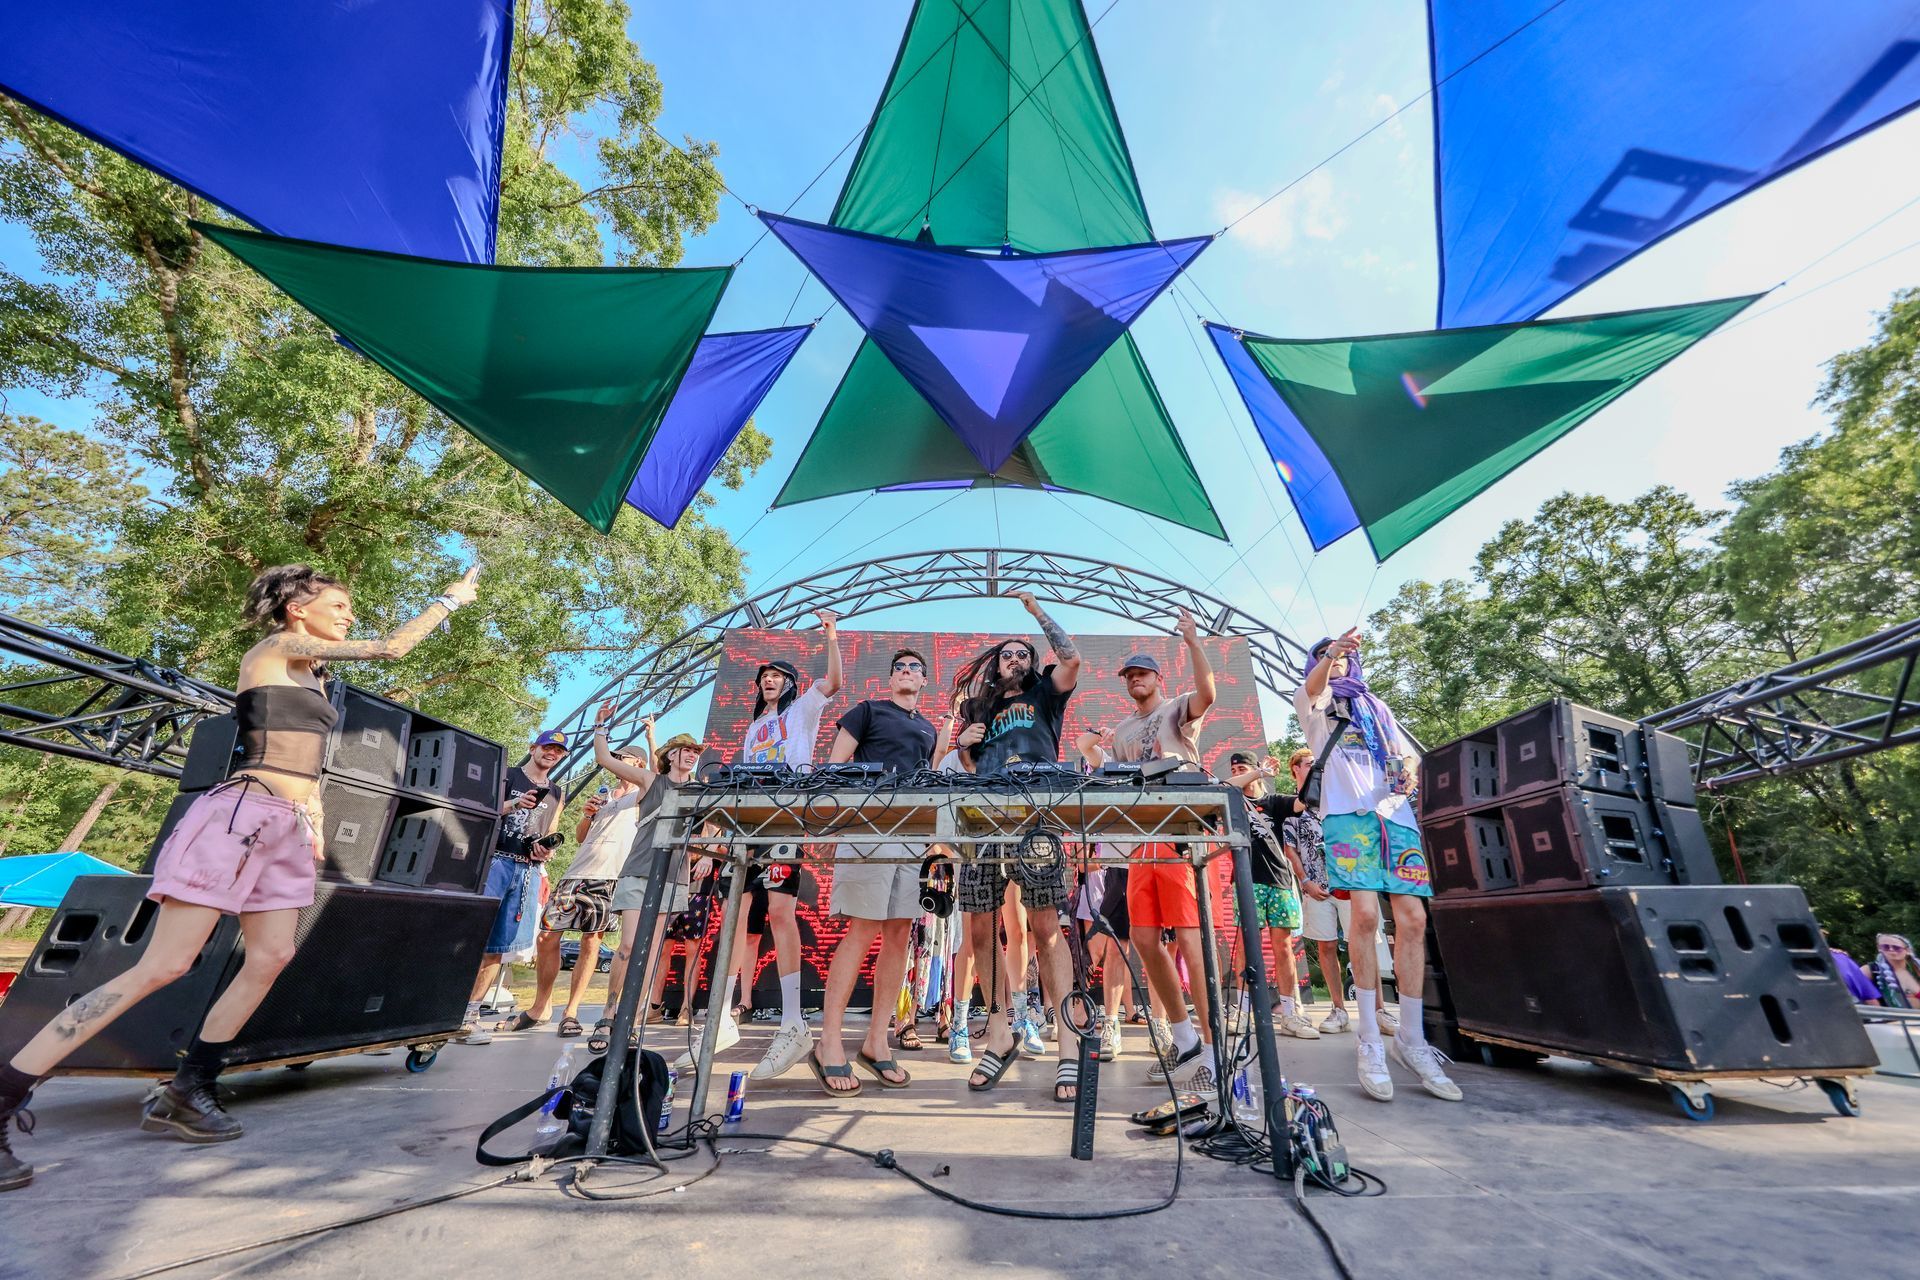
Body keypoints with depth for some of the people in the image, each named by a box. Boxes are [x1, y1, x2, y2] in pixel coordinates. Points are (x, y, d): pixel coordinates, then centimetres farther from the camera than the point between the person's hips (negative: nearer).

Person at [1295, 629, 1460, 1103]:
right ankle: (1370, 1042, -6)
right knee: (1366, 914, -16)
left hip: (1396, 814, 5)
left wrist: (1410, 770, -2)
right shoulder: (1314, 700, 16)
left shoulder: (1376, 705, 29)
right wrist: (1328, 656, -30)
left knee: (1413, 919, -5)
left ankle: (1411, 1039, 8)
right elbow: (1313, 685, -9)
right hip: (1348, 812, -4)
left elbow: (1409, 754, 23)